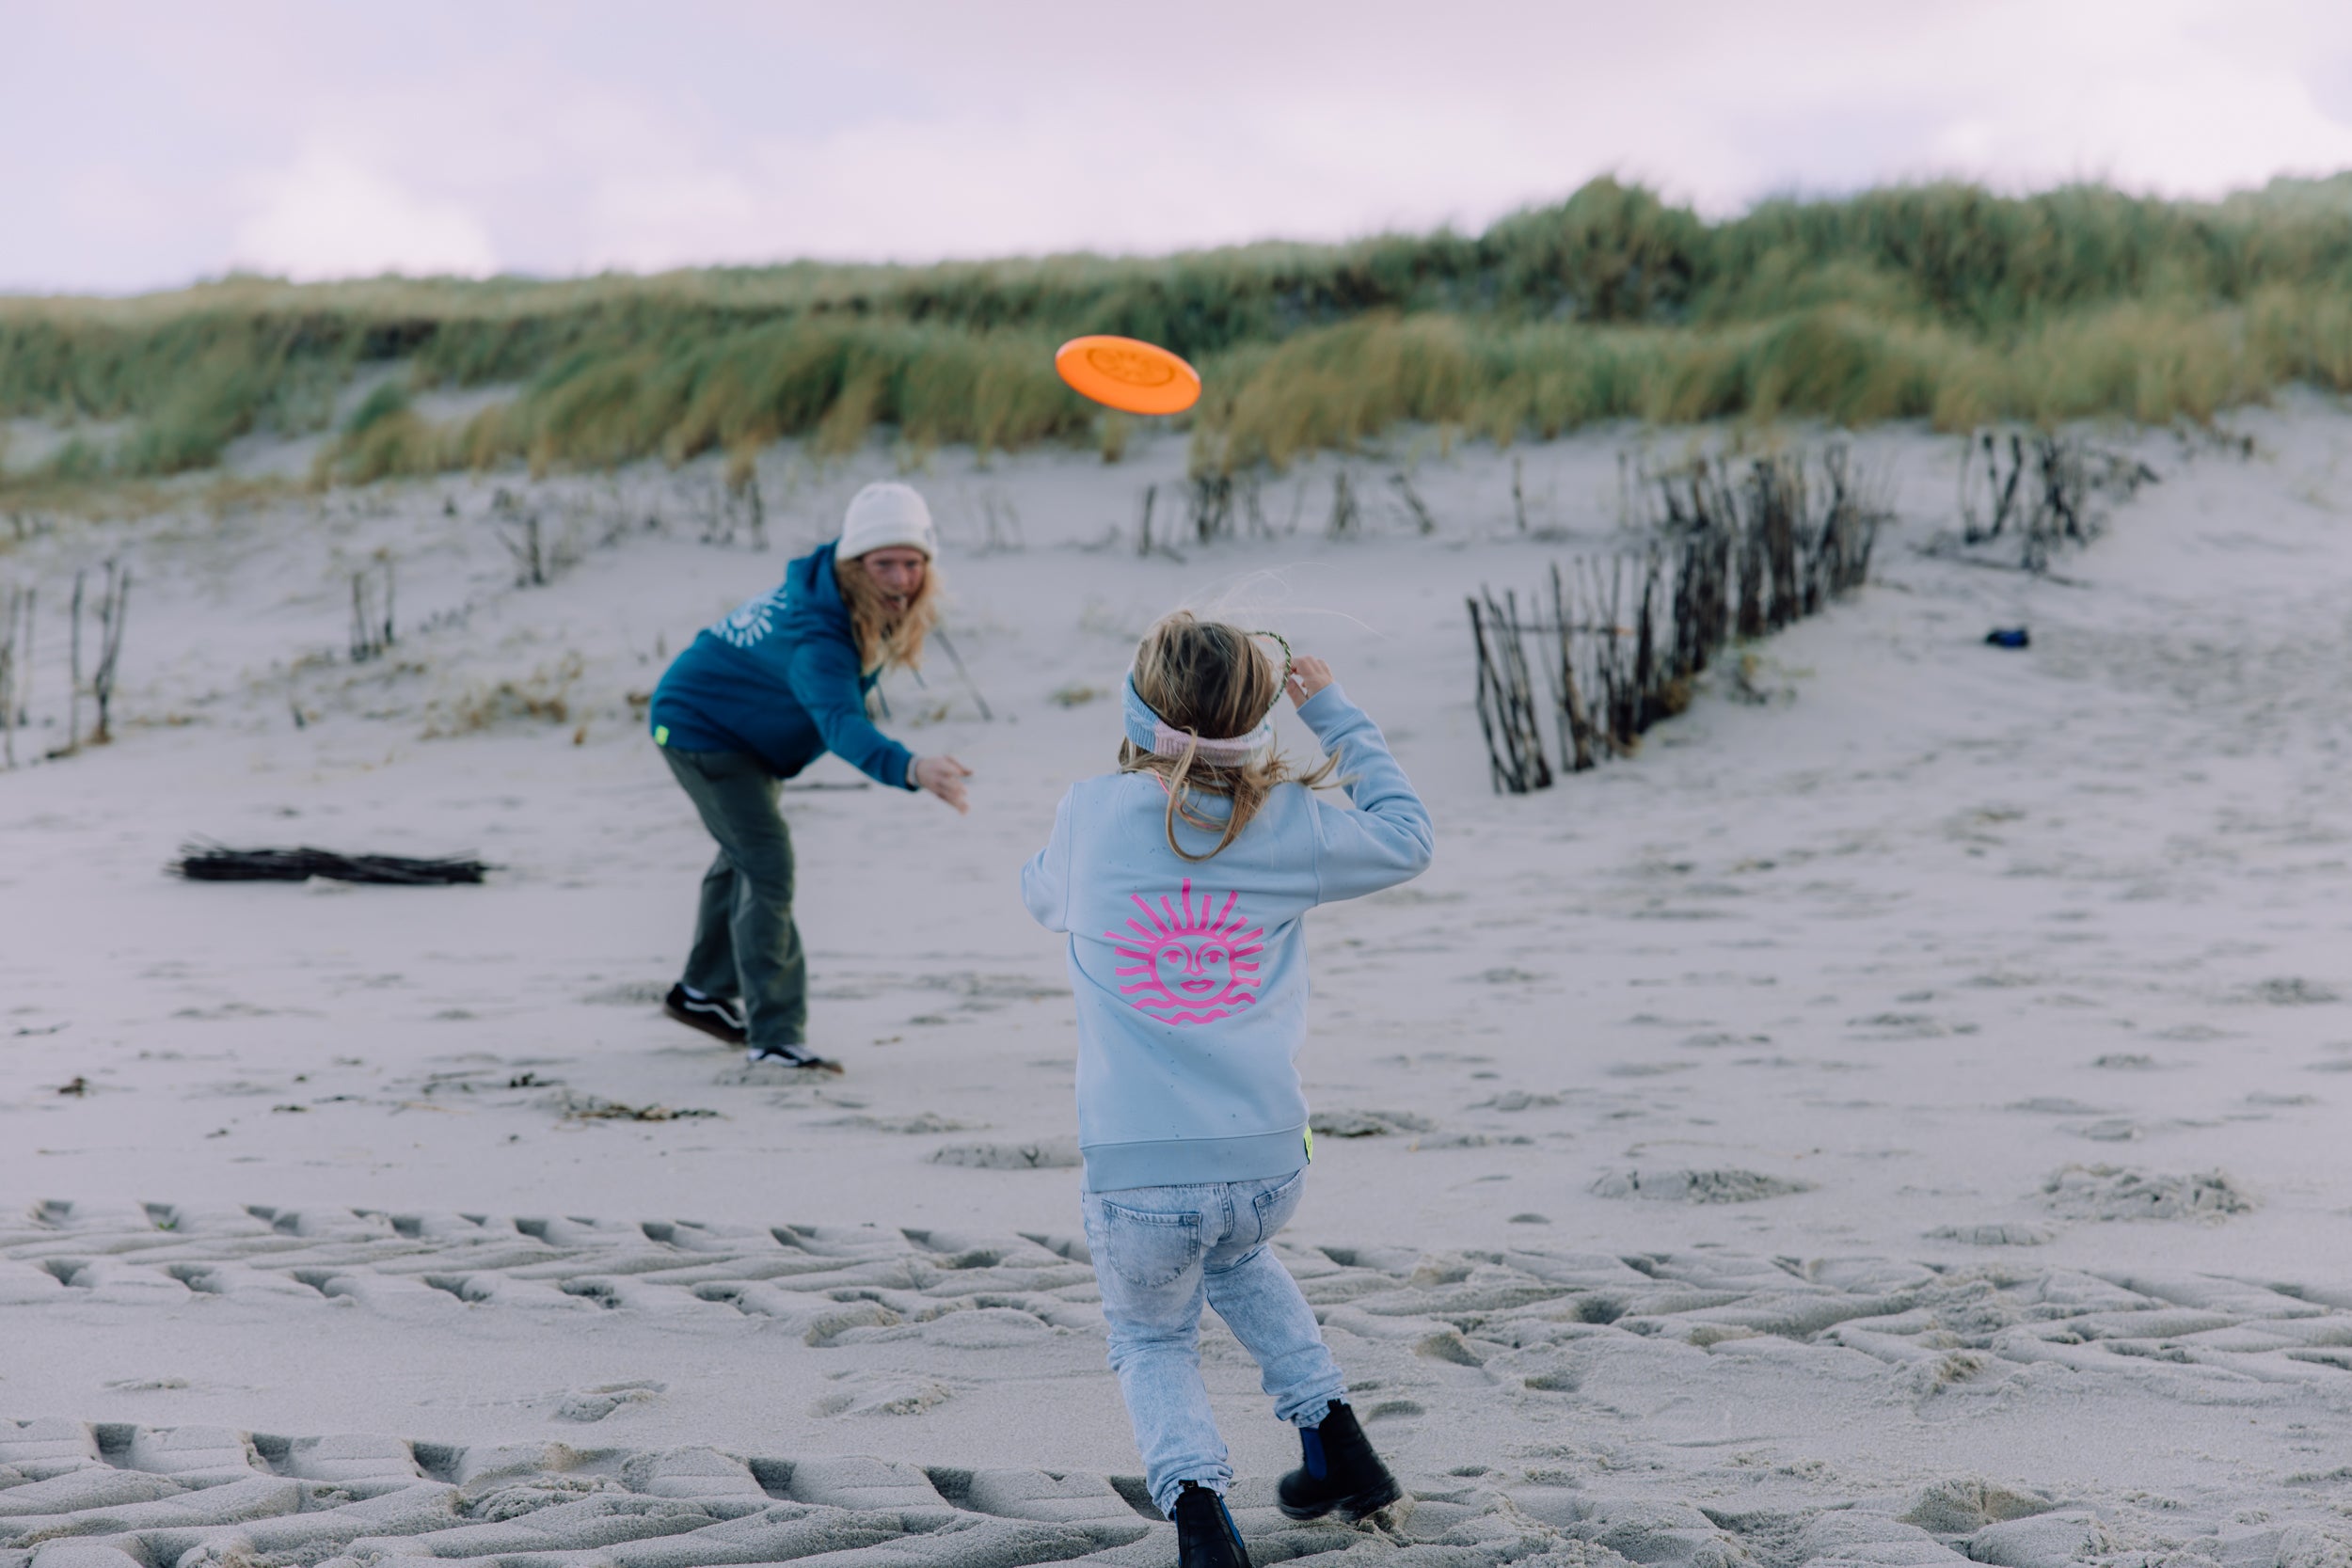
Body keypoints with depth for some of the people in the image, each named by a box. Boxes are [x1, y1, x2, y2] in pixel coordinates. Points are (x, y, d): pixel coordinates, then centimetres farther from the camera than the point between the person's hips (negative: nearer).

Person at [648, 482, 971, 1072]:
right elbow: (841, 723, -60)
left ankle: (705, 991, 47)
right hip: (698, 726, -10)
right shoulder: (818, 637, -42)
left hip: (746, 732, 10)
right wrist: (907, 768, -77)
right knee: (767, 865, -19)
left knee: (745, 855, 26)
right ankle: (774, 1035, -16)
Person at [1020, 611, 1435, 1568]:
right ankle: (1336, 1443, 31)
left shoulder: (1092, 816, -3)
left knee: (1151, 1340, 22)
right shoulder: (1287, 825, -2)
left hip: (1136, 1174, -2)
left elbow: (1042, 899, 20)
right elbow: (1406, 838, 18)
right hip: (1269, 1163, 2)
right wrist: (1332, 711, 21)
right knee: (1237, 1254, 36)